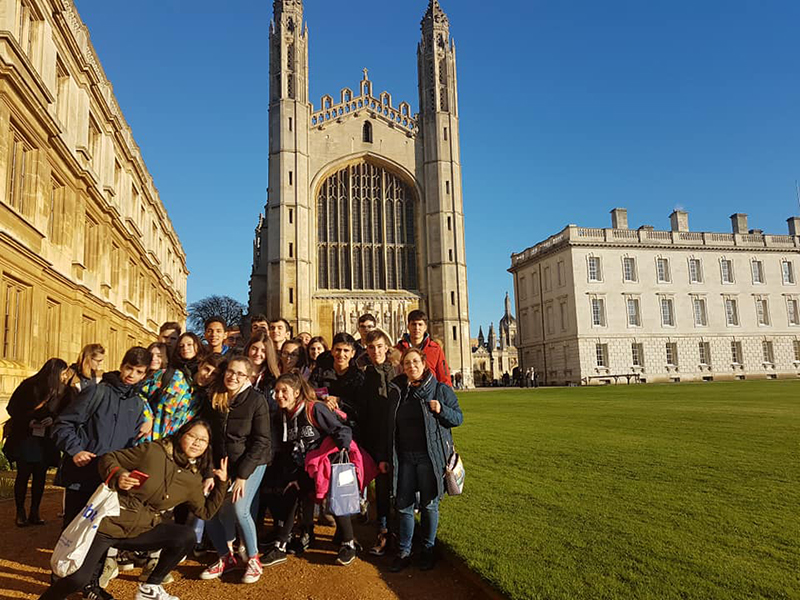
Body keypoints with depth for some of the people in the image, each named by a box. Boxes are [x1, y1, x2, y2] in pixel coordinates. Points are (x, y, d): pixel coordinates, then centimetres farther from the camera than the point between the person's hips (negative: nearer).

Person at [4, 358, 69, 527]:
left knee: (40, 476, 5)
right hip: (24, 439, -3)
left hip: (45, 442, 3)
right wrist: (28, 422, -17)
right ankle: (20, 512, 15)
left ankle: (34, 512, 15)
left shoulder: (61, 391, 0)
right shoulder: (29, 386, -10)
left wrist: (52, 420, -14)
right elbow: (12, 408, -5)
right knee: (23, 475, 3)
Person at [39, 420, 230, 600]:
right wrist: (118, 476, -27)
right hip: (109, 523, -5)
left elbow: (205, 511, 8)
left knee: (186, 537, -12)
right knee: (77, 580, -15)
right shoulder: (153, 451, -13)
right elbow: (108, 459, -7)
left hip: (140, 531, 5)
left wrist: (221, 484, -3)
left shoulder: (193, 479, 1)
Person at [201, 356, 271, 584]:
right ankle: (226, 557, 15)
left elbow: (261, 441, -15)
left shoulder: (256, 400, -15)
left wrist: (243, 475, -18)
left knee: (239, 509, -19)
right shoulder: (215, 399, 0)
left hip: (251, 463, -5)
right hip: (223, 463, 5)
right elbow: (210, 437, 6)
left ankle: (253, 559, 4)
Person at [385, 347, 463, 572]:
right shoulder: (396, 392, 9)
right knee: (403, 505, 6)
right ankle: (404, 552, 19)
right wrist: (384, 457, 11)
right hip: (404, 458, 3)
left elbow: (459, 418, 2)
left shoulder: (440, 390, 0)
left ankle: (427, 550, 22)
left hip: (430, 457, -2)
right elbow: (389, 427, 13)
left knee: (429, 505, 6)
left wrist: (441, 410, -17)